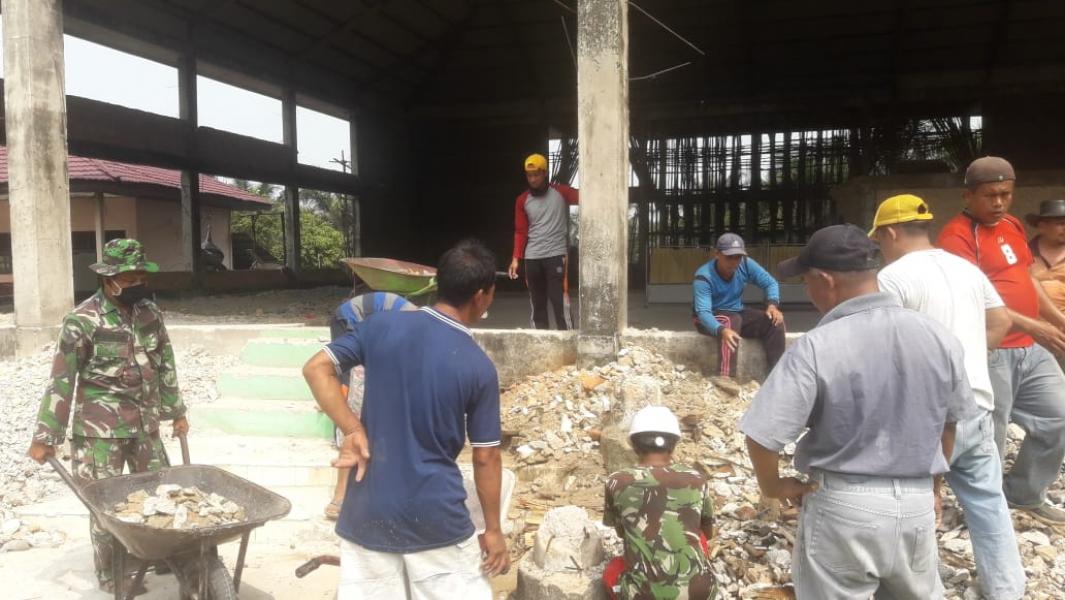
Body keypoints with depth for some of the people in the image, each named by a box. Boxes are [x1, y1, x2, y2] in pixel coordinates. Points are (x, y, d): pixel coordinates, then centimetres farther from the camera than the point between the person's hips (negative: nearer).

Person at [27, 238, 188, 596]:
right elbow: (61, 381, -12)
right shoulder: (83, 321, -14)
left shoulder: (149, 312, 3)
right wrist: (46, 437, -10)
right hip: (99, 430, -5)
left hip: (145, 425, 6)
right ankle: (111, 575, 21)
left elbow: (165, 365, 12)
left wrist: (176, 411, 16)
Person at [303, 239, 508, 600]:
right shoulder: (479, 368, -11)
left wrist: (353, 431, -6)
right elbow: (486, 457, -6)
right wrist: (493, 530, 5)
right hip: (435, 518, -3)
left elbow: (316, 369, -4)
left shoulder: (382, 325, -4)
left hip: (368, 511, 3)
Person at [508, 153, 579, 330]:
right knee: (537, 305, 10)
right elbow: (521, 232, 10)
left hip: (556, 255, -4)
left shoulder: (560, 192, -1)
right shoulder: (522, 200, 9)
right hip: (532, 258, 4)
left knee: (560, 303, -7)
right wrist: (516, 258, 1)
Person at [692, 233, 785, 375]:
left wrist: (772, 305, -24)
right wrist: (722, 330, -56)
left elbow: (771, 283, -3)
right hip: (710, 318, -5)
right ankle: (725, 377, -38)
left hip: (737, 313, 5)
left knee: (774, 320, -16)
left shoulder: (746, 264, -13)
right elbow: (703, 312, -37)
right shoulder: (704, 277, -27)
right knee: (732, 321, -37)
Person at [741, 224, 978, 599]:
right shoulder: (939, 338, -4)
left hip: (842, 507, -4)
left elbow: (762, 436, -21)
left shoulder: (815, 348, -21)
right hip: (916, 504, 5)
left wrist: (772, 486, -2)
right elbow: (951, 423, 10)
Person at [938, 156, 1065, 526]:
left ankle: (1024, 494, 33)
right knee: (989, 437, 1)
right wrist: (1032, 326, -25)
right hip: (990, 352, -9)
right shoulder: (958, 235, -14)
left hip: (1031, 348, 9)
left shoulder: (1012, 225, 13)